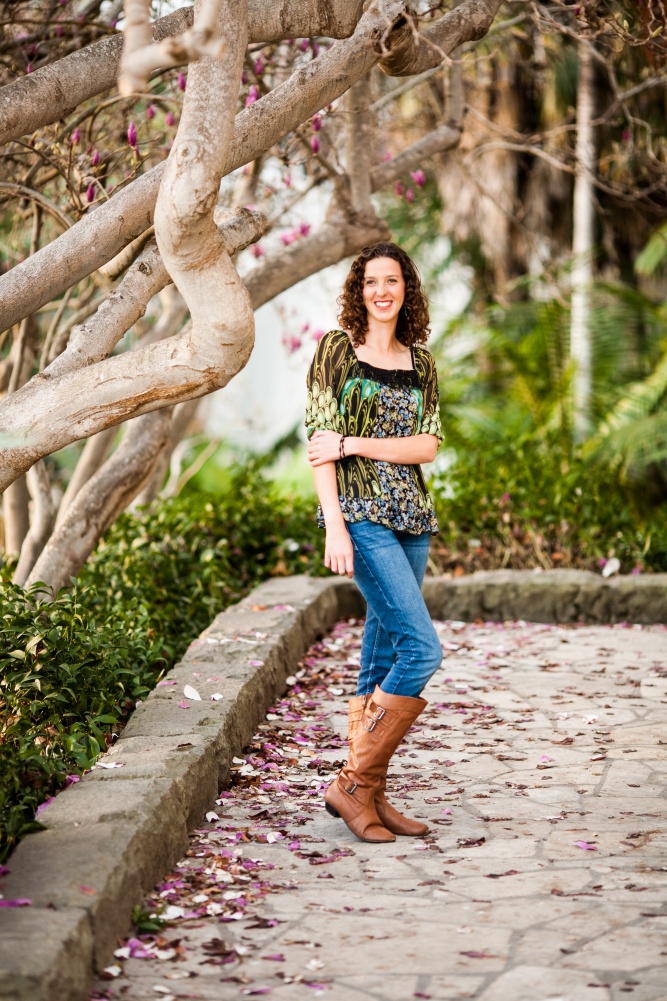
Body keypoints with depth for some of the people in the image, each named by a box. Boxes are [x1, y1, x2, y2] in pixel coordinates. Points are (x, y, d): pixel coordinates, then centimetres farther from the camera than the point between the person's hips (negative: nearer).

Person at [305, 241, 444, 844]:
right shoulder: (337, 350, 0)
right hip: (361, 514, -6)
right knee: (421, 647, -16)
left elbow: (428, 446, 3)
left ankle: (370, 794, 14)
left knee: (385, 657, 7)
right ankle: (354, 784, -7)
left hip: (411, 517, 6)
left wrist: (354, 444, -11)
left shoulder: (421, 363, 14)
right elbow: (319, 443, -6)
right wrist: (334, 526, -15)